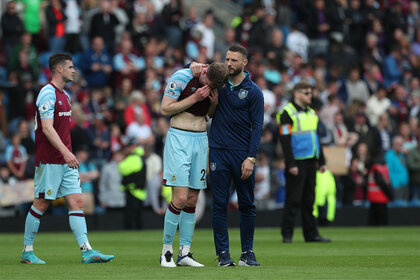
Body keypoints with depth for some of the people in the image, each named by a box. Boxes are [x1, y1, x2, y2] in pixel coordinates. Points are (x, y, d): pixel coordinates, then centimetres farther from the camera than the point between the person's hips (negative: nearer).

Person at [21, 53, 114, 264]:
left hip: (66, 160, 9)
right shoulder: (47, 94, -12)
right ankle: (27, 251, 8)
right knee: (41, 204, -2)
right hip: (49, 160, -9)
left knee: (77, 202, -1)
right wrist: (65, 152, -28)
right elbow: (47, 129, -20)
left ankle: (87, 251, -6)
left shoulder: (64, 95, 17)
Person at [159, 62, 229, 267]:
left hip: (201, 140, 5)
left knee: (192, 200, 5)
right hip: (179, 138, -5)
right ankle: (166, 251, -2)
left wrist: (214, 102, -5)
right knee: (180, 198, -13)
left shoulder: (214, 85, 5)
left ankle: (184, 252, 10)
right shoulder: (182, 77, -12)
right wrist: (194, 98, -17)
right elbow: (165, 109, -11)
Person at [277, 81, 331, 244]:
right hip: (297, 162, -7)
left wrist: (321, 161, 17)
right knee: (293, 199, -6)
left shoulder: (311, 113, 18)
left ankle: (311, 233, 12)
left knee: (309, 199, 9)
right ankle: (287, 234, -1)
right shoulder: (287, 113, -7)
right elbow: (285, 140, -13)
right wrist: (291, 164, -19)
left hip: (310, 162, 7)